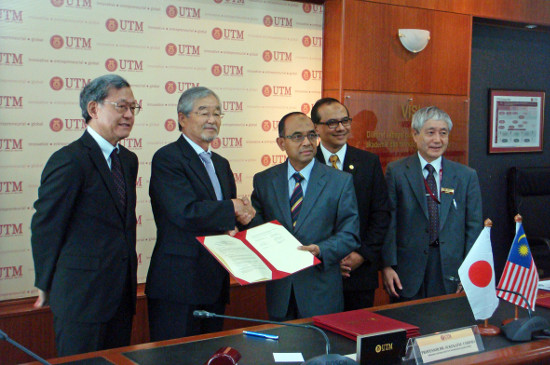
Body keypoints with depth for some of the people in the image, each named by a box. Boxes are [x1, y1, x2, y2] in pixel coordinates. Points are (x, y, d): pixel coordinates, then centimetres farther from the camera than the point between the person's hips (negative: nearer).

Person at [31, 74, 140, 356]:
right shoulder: (69, 160, -14)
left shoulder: (128, 160, 12)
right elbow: (45, 227, -11)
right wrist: (47, 285, -3)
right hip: (82, 295, -8)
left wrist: (129, 279, 15)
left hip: (122, 294, 8)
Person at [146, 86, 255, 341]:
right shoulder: (166, 159, -9)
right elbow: (187, 213, -21)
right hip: (179, 285, -8)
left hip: (215, 285, 8)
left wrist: (243, 213, -8)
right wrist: (232, 209, -9)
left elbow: (236, 211, 16)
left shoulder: (221, 164, 18)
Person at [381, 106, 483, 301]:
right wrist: (387, 266, -8)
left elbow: (474, 226, 6)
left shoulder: (467, 176, 7)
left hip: (450, 275, 2)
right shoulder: (396, 171, 1)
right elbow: (388, 222, -2)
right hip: (408, 272, -1)